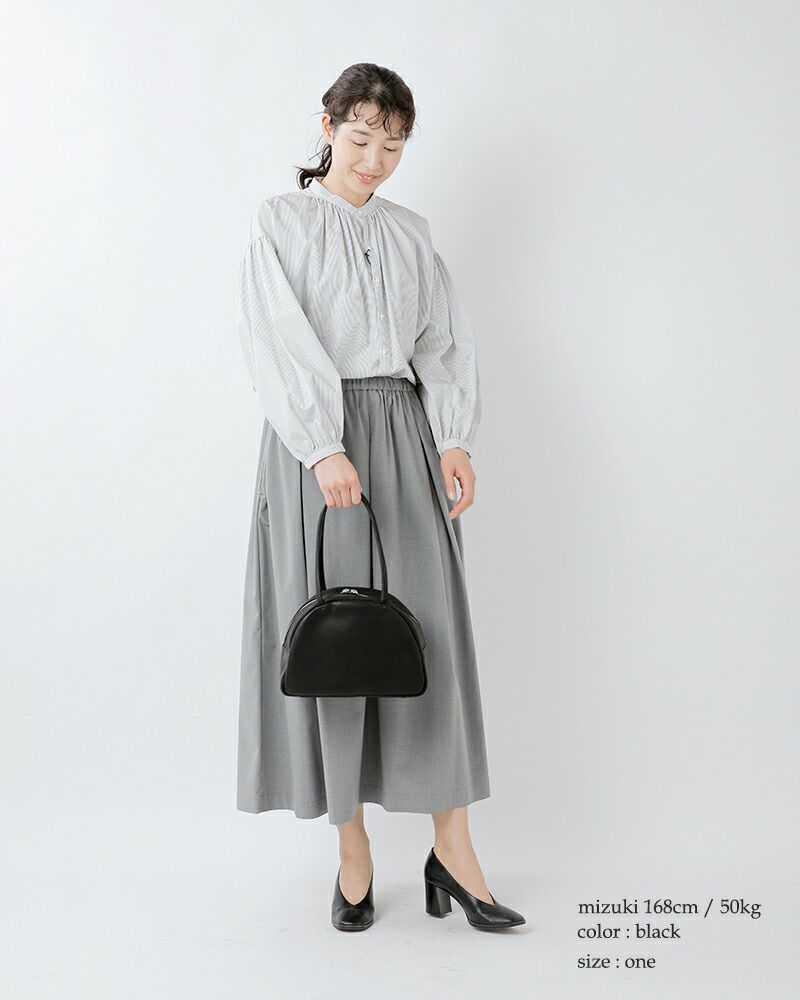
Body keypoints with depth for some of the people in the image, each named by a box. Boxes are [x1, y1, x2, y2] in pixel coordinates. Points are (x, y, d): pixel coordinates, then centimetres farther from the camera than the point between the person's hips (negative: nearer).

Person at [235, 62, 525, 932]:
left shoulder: (410, 233, 16)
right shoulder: (280, 222, 5)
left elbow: (444, 341, 11)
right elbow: (279, 343, -8)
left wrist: (455, 438, -5)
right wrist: (324, 449, -20)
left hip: (402, 434, 3)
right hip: (314, 439, -3)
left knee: (428, 629, -2)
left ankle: (452, 851, 5)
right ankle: (352, 848, 11)